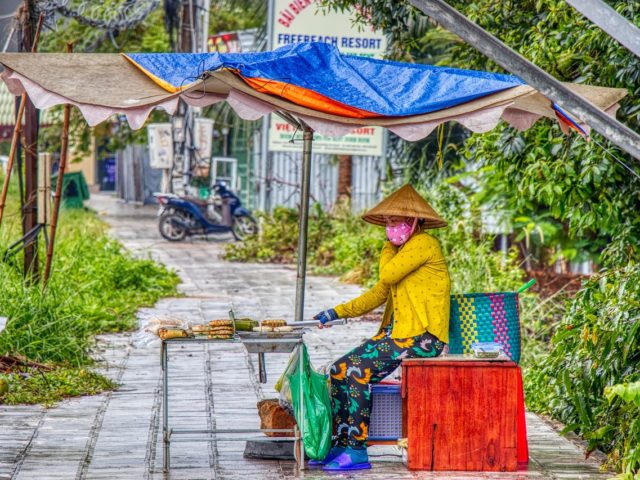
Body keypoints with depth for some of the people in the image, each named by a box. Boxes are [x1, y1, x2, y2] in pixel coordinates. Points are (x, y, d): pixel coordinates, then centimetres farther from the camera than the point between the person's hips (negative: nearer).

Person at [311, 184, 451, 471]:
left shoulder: (424, 243, -9)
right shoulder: (400, 250, 20)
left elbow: (387, 274, -18)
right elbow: (379, 294, 21)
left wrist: (389, 246, 0)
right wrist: (336, 313, 13)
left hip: (421, 337, -10)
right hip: (397, 333, 10)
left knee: (354, 370, -22)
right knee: (338, 371, -1)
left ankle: (357, 451, -19)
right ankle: (339, 445, 1)